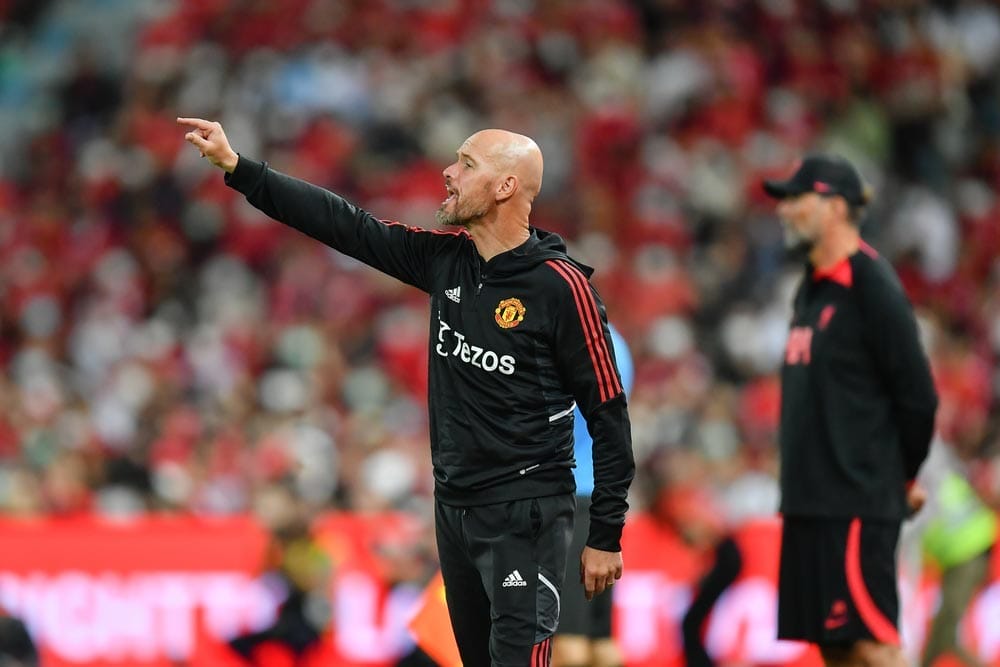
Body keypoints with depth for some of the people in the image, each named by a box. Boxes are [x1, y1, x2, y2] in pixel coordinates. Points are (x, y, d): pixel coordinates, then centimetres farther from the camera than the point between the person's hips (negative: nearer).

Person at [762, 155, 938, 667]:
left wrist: (905, 476, -1)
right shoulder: (811, 288, 16)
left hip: (858, 502, -9)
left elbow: (916, 390, -11)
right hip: (810, 499, 9)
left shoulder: (871, 285, -12)